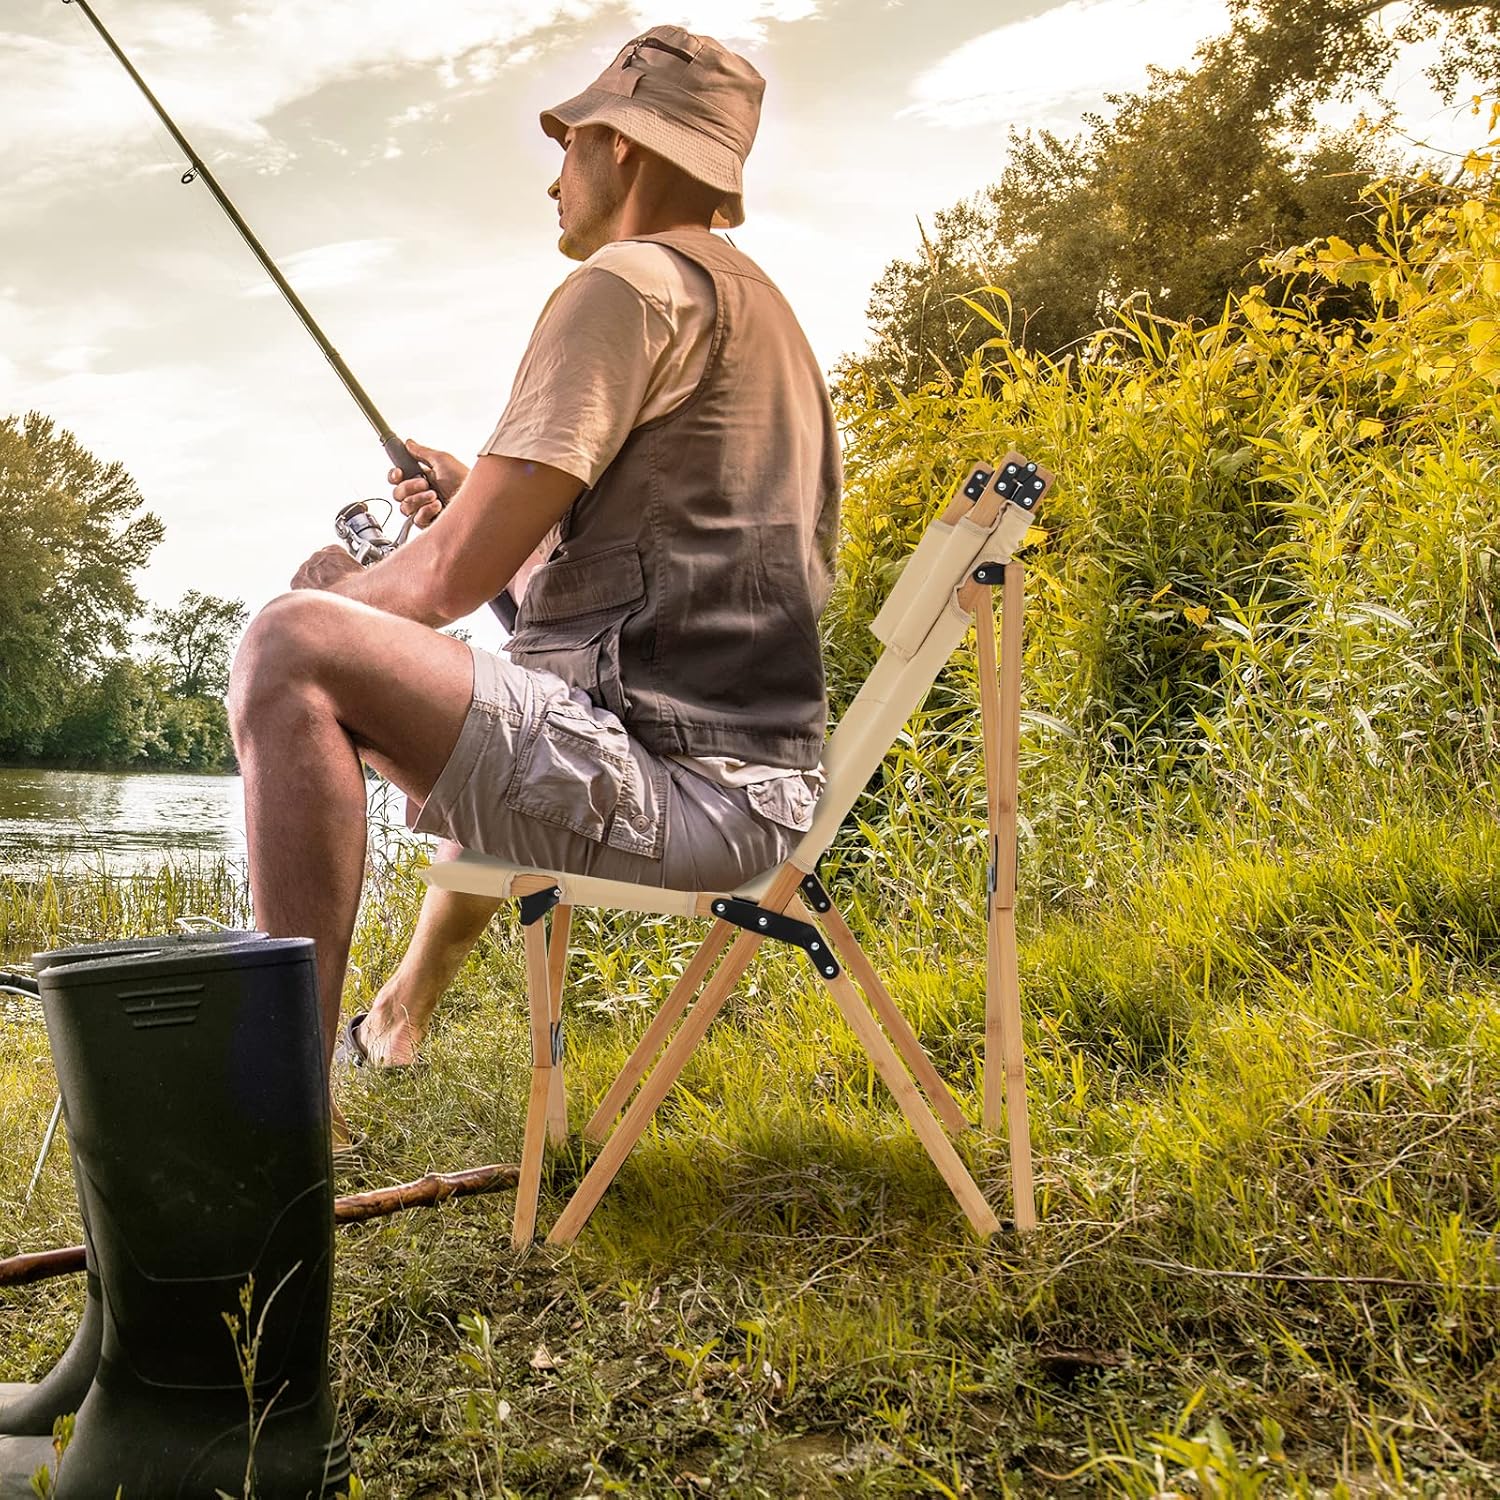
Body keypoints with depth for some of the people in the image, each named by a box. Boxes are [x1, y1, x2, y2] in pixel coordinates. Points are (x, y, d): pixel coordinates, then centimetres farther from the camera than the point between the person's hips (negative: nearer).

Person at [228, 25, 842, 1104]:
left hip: (672, 780, -11)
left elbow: (456, 574, -14)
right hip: (759, 780, 11)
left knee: (295, 650, -18)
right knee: (484, 753, 36)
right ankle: (399, 1026, 51)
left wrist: (343, 592, 7)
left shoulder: (636, 279, -8)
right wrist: (480, 506, 26)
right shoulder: (764, 312, 24)